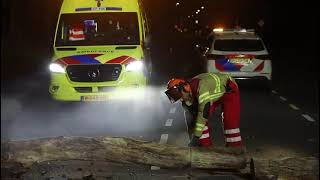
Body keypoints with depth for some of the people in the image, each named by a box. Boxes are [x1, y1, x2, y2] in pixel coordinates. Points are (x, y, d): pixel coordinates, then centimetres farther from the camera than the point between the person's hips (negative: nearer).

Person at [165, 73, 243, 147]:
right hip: (213, 95, 8)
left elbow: (203, 113, -42)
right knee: (197, 118, -4)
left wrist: (196, 136, -40)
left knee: (230, 121, -18)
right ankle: (206, 146, 4)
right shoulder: (189, 93, -14)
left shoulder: (200, 87, -41)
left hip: (229, 90, -8)